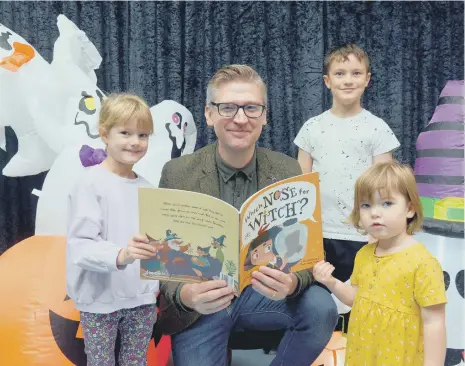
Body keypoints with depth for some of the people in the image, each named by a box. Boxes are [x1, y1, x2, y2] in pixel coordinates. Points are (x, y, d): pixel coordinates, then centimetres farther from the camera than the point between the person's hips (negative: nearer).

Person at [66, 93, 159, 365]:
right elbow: (80, 245, -21)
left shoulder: (145, 187, 6)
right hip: (101, 299, -5)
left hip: (142, 297, 5)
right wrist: (120, 255, -37)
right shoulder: (92, 182, -12)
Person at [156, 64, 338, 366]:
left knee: (321, 309, -24)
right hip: (200, 303, -1)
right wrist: (185, 295, -33)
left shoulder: (288, 171, -6)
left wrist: (292, 282, -32)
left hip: (262, 292, 2)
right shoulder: (177, 174, -11)